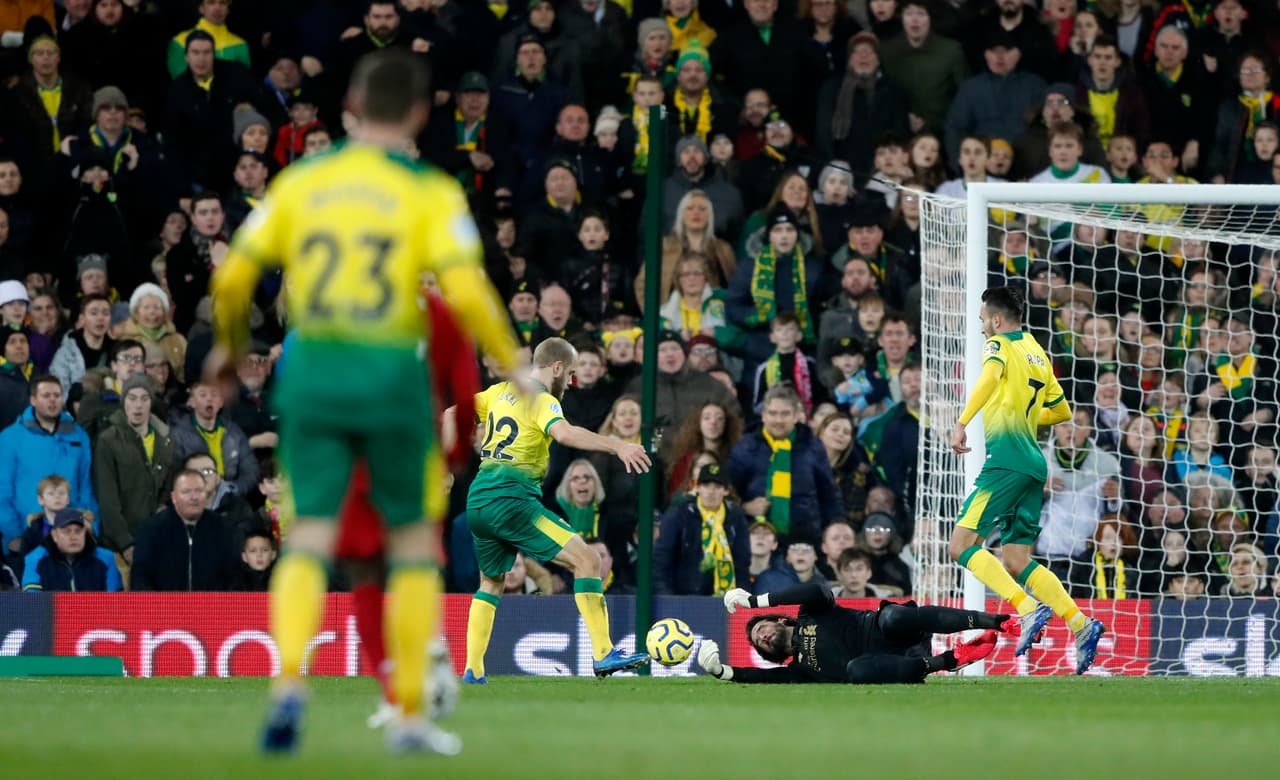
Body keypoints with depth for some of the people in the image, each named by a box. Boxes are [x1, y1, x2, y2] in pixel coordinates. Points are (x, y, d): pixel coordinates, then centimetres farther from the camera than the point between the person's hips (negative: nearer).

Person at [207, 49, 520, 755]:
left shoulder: (300, 182, 6)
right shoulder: (430, 192, -3)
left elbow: (232, 278, 5)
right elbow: (465, 291, -13)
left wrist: (229, 345, 24)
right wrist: (513, 363, 0)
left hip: (310, 372, 2)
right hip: (389, 374, -2)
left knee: (309, 538, 1)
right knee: (413, 540, 11)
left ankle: (287, 685, -22)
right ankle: (410, 715, 11)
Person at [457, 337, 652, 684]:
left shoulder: (500, 392, 17)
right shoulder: (541, 401, -7)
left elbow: (452, 415, 24)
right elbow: (564, 433, -28)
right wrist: (617, 445, -33)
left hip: (477, 500, 9)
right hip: (511, 499, -9)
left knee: (491, 581, 27)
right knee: (587, 560, -10)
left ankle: (472, 670, 21)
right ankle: (604, 655, -18)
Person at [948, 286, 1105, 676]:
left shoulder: (999, 345, -1)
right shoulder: (1038, 354, 22)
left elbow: (990, 377, -24)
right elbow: (1061, 410, 30)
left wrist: (962, 422, -27)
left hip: (1006, 461, -8)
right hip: (1033, 465, 8)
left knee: (962, 545, -8)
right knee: (1016, 563, 9)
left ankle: (1029, 609, -21)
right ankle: (1081, 624, -4)